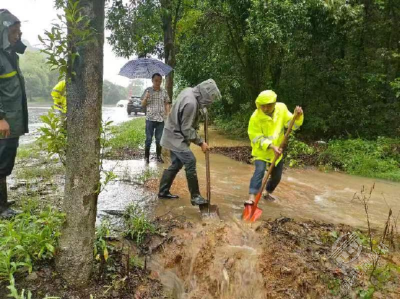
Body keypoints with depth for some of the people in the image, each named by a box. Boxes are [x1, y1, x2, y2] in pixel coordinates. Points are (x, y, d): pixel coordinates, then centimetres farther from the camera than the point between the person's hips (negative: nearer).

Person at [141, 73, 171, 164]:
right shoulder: (147, 90, 2)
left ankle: (158, 156, 20)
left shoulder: (164, 92, 6)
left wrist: (168, 115, -4)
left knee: (159, 139, 9)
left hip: (161, 119, 2)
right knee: (149, 139, 2)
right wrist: (146, 97, -15)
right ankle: (146, 156, 13)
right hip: (150, 118, -2)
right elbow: (143, 105, 4)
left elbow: (167, 104, 8)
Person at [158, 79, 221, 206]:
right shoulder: (191, 103, -27)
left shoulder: (189, 91, 3)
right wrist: (200, 142, -15)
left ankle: (163, 192, 26)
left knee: (176, 164, 15)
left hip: (174, 135, 10)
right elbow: (187, 129, -23)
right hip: (176, 137, -10)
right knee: (190, 162, -11)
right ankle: (195, 196, -2)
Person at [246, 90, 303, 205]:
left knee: (277, 176, 14)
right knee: (259, 171, -27)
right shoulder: (255, 117, -24)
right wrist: (271, 146, -36)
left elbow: (292, 124, -6)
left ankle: (266, 192, 40)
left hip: (277, 150, 5)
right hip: (261, 150, -5)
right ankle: (252, 197, -30)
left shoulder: (281, 108, -11)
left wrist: (298, 116, -27)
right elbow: (257, 138, -23)